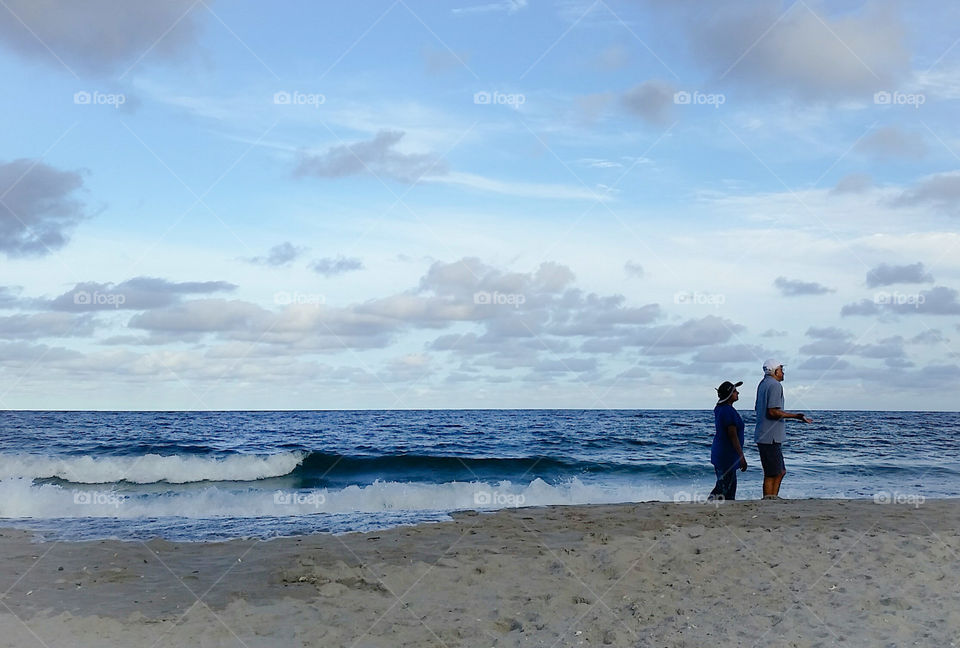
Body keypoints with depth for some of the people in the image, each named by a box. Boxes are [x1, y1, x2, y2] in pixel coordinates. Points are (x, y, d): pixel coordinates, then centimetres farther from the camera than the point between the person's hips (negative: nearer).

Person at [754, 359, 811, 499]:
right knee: (771, 474, -5)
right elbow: (773, 411, -23)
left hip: (763, 436, 10)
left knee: (781, 471, 16)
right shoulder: (775, 385, -14)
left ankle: (773, 498, 16)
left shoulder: (763, 384, 16)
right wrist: (797, 416, -21)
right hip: (770, 438, -10)